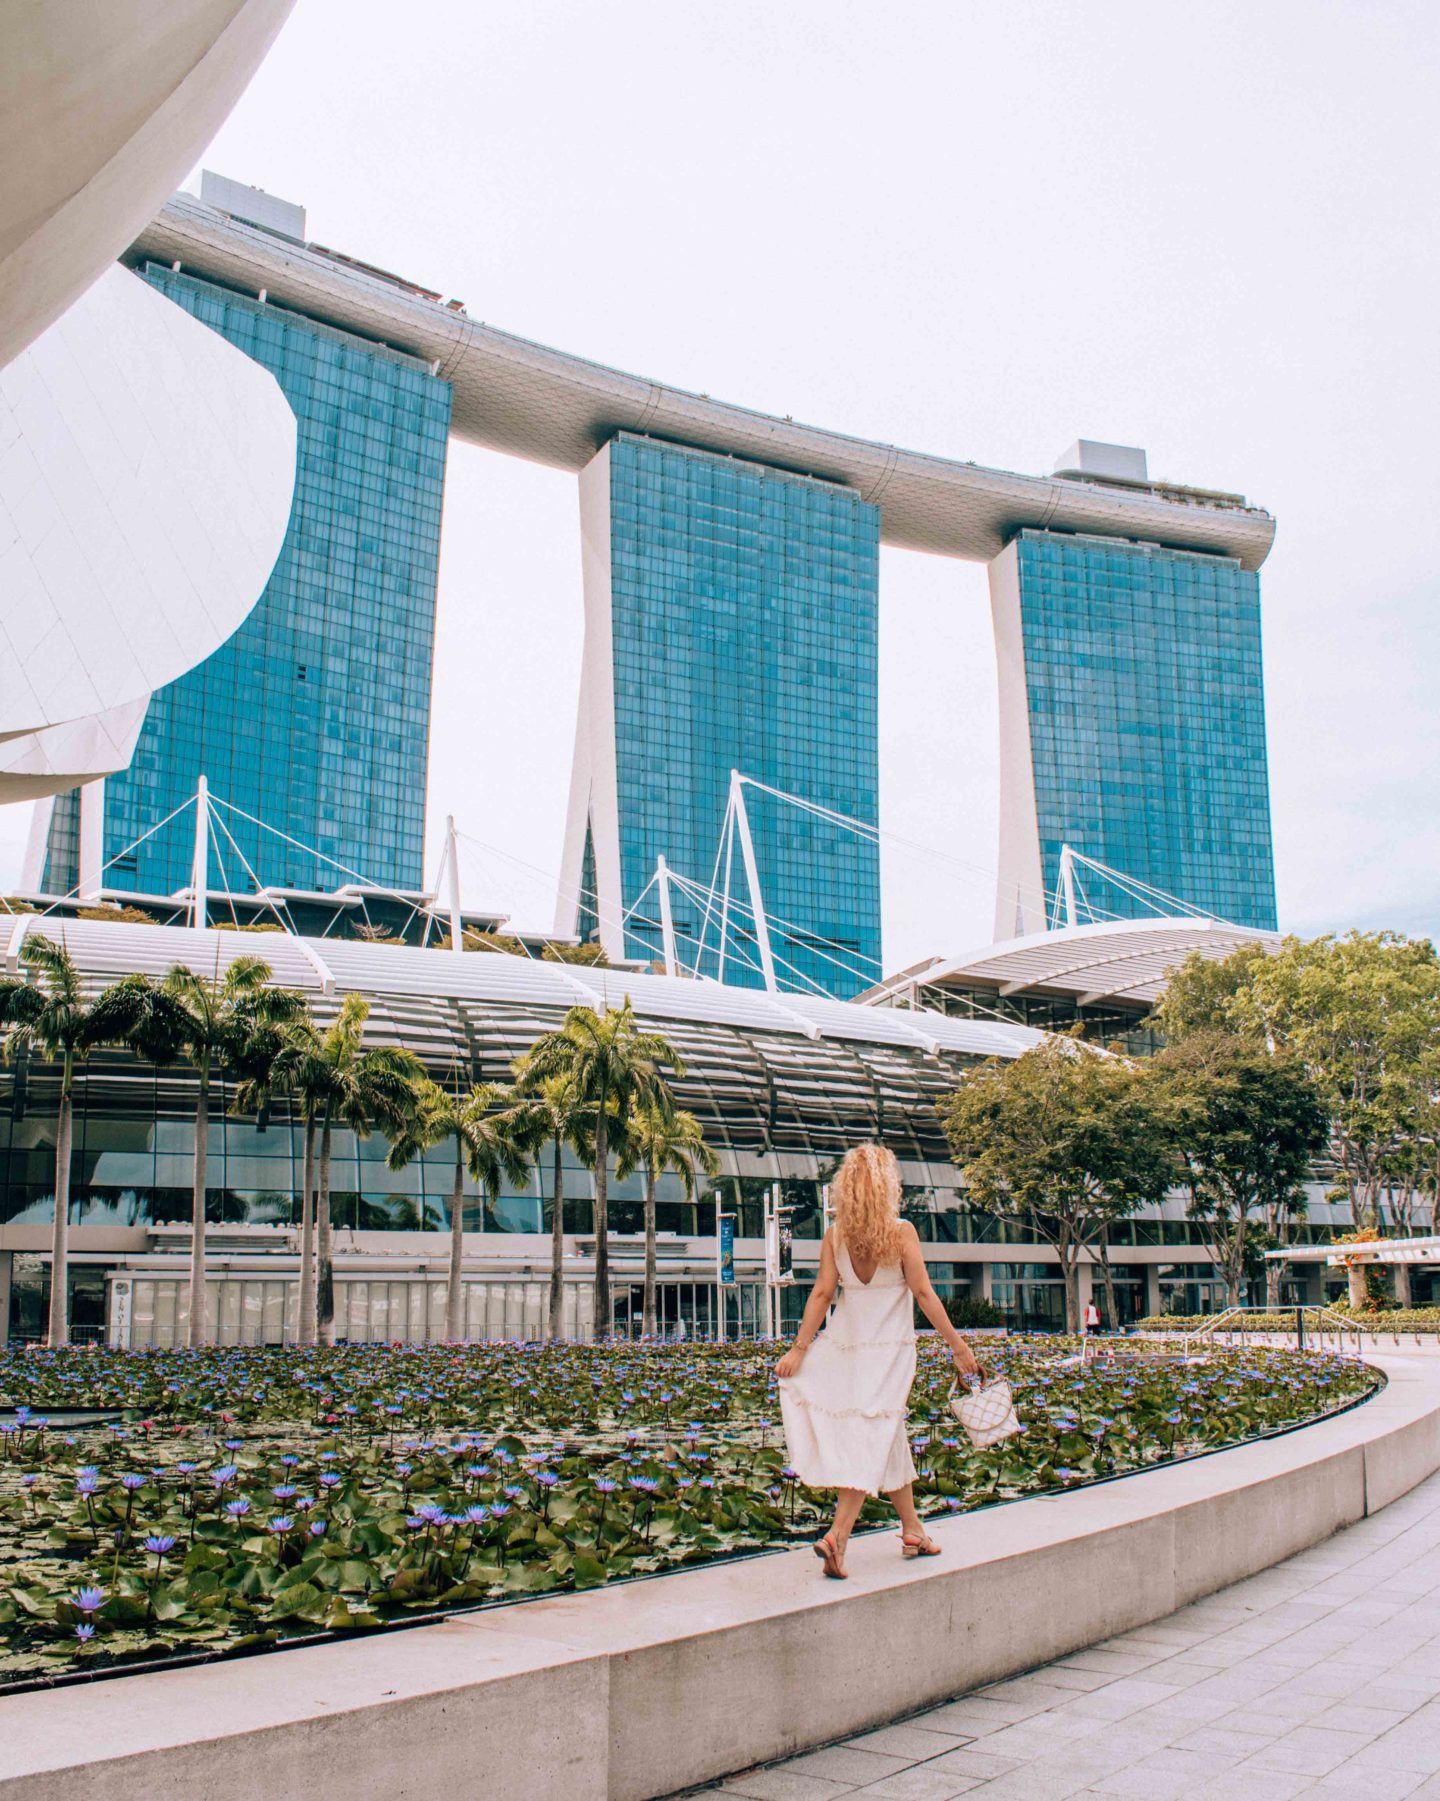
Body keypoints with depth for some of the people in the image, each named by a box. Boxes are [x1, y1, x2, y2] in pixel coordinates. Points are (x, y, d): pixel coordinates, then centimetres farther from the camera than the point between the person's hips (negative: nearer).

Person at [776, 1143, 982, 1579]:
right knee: (870, 1439, -3)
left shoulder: (835, 1235, -2)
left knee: (889, 1436, 15)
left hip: (844, 1344, 4)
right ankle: (836, 1537, -13)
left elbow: (821, 1293, -3)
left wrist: (799, 1349, 2)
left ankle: (913, 1530, 25)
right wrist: (958, 1346, -5)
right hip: (889, 1348, -4)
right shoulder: (901, 1231, -11)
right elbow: (923, 1294, -11)